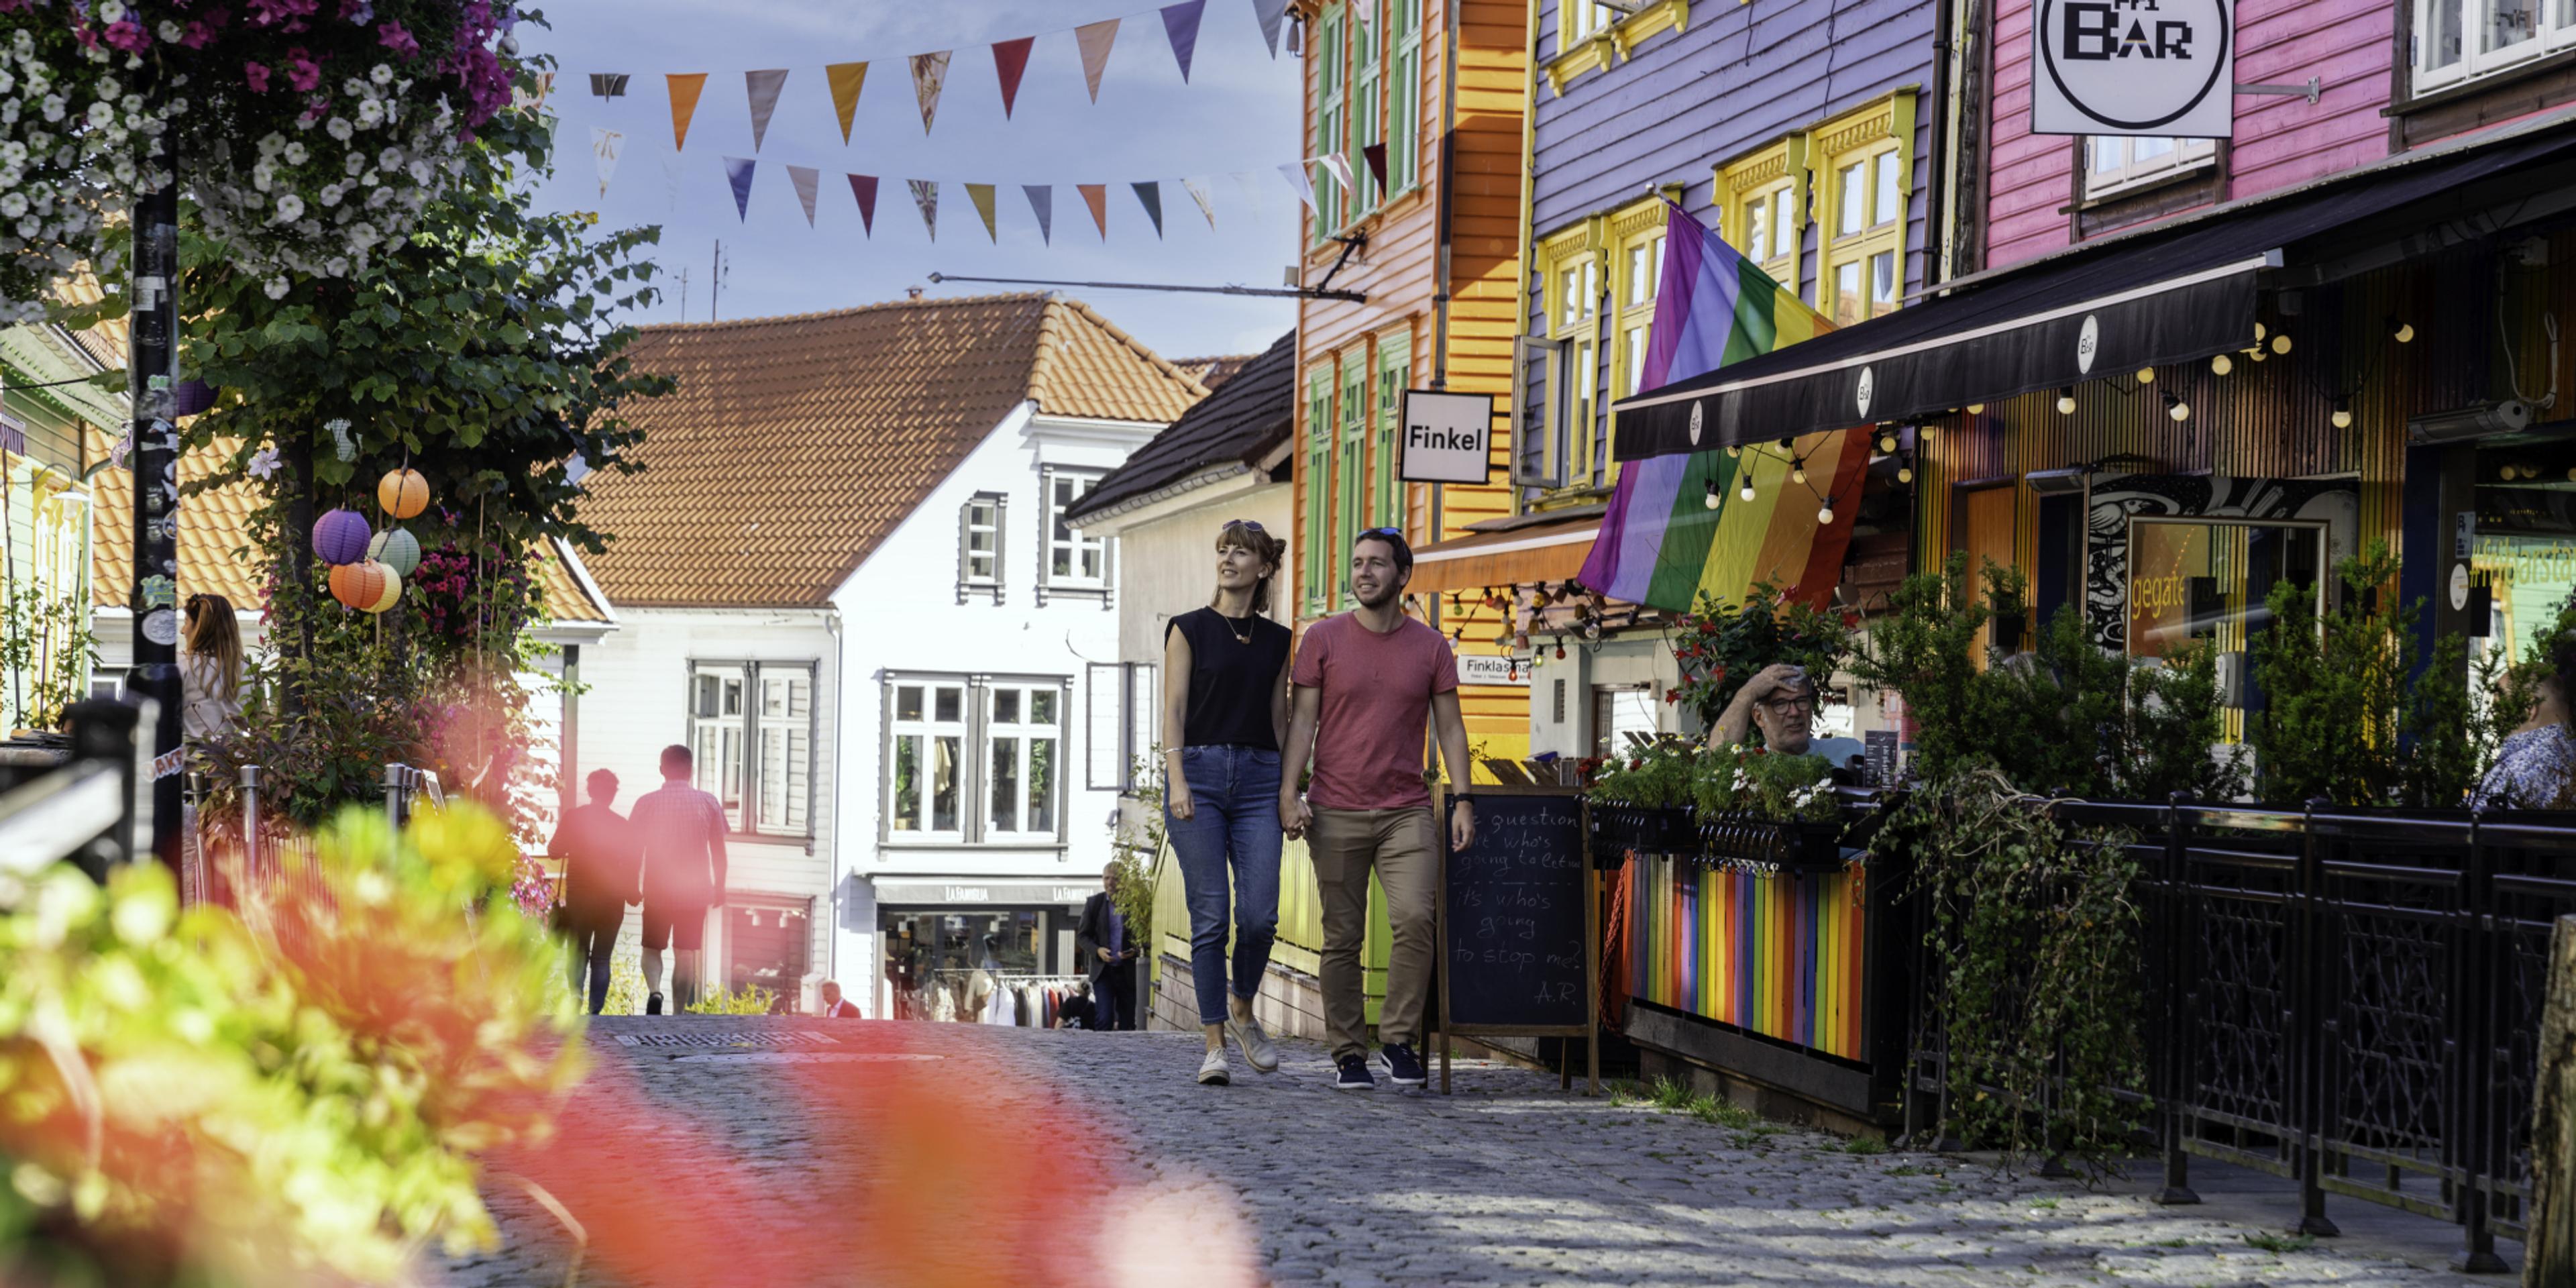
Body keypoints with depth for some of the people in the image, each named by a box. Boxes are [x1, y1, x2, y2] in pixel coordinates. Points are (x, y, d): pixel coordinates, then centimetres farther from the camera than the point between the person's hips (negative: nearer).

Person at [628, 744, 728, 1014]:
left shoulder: (647, 802, -4)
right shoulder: (708, 803, -1)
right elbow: (719, 851, 3)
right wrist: (720, 888, 14)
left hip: (658, 890, -1)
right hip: (695, 891, 1)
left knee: (652, 948, 12)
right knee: (686, 953, 8)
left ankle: (654, 990, -15)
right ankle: (679, 1013, 5)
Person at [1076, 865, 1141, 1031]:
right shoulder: (1094, 903, 2)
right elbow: (1082, 935, 6)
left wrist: (1135, 951, -16)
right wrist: (1097, 950, -14)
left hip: (1128, 972, 0)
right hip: (1103, 970, 0)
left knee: (1127, 1022, 6)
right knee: (1104, 1018, -12)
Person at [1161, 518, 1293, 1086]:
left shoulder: (1277, 641, 13)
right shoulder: (1190, 629, 4)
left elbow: (1280, 718, 16)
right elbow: (1173, 710, -2)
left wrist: (1290, 790, 11)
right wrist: (1177, 780, -14)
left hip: (1258, 778, 2)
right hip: (1199, 770, -2)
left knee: (1260, 914, -9)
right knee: (1210, 917, -6)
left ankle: (1242, 1010, 18)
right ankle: (1214, 1042, 0)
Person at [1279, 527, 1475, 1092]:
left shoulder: (1431, 647, 6)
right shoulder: (1323, 639, 3)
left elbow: (1450, 727, 9)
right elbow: (1302, 720, 2)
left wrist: (1463, 799, -1)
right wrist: (1287, 793, -8)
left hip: (1407, 812, 0)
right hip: (1336, 812, 0)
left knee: (1414, 918, -17)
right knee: (1342, 939, 2)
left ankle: (1399, 1037, -3)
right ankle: (1349, 1051, 10)